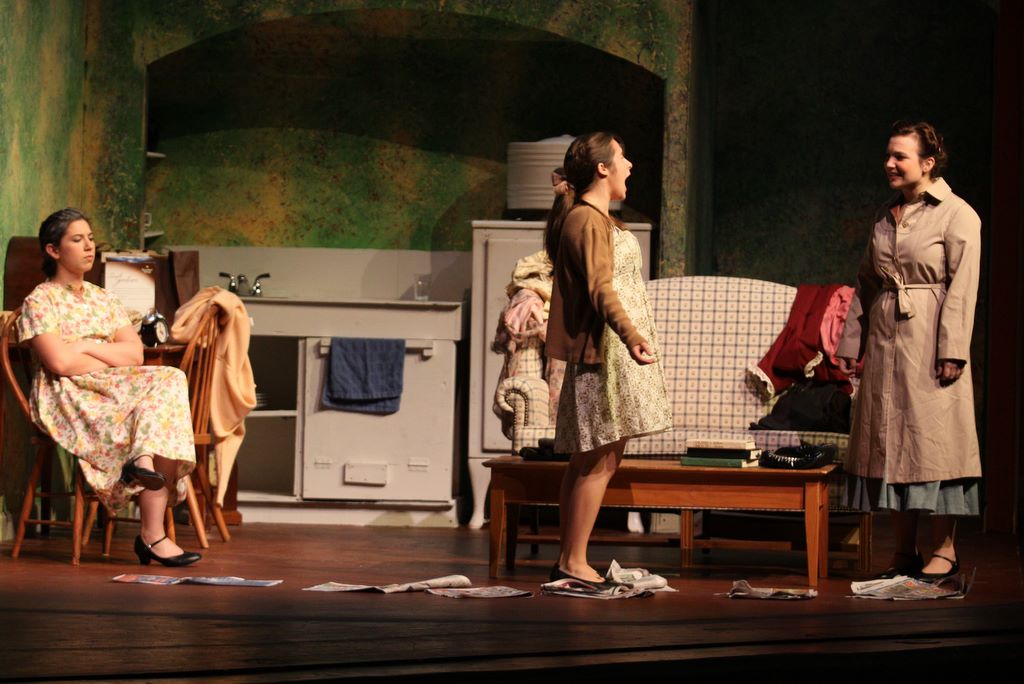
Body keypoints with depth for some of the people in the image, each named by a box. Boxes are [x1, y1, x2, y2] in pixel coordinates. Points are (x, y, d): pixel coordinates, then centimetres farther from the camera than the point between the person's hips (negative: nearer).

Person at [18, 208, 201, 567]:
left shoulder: (105, 299, 21)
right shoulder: (40, 301, 1)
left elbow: (135, 352, 7)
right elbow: (59, 362, -13)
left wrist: (86, 347, -7)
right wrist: (112, 362, -4)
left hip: (116, 392, 6)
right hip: (68, 400, -6)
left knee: (167, 381, -26)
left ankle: (143, 458, -39)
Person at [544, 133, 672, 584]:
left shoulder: (595, 217, 20)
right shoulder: (588, 220, -12)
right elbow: (600, 288, -24)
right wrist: (631, 336, -37)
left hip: (606, 350, 11)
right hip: (605, 348, -11)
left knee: (590, 459, 9)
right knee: (600, 458, -11)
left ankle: (570, 562, 10)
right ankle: (573, 563, -11)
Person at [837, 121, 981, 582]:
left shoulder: (957, 215, -5)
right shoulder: (886, 217, 15)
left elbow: (962, 288, -10)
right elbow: (866, 284, 17)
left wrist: (951, 350, -17)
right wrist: (851, 343, 12)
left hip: (928, 343, -7)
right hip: (885, 343, 7)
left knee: (934, 438, -5)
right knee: (890, 441, 6)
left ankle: (944, 549, 1)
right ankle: (905, 551, 12)